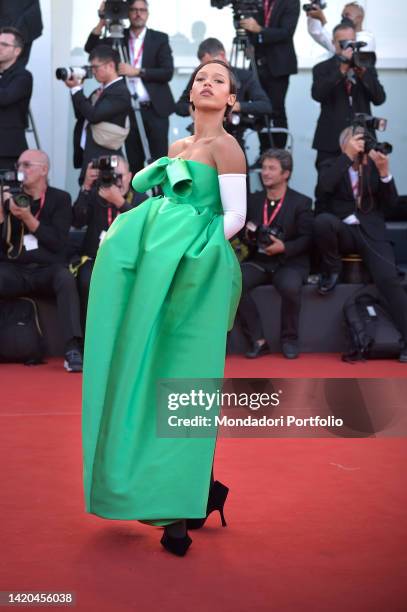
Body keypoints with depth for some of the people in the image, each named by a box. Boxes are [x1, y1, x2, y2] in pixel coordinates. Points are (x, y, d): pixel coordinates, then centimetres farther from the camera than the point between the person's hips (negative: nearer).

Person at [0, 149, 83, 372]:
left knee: (66, 278, -34)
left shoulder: (60, 198, 5)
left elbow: (58, 243, -6)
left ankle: (73, 349, -41)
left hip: (47, 270, -1)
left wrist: (27, 217, -14)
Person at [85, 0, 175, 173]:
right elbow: (90, 48, -2)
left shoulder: (160, 39, 3)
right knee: (134, 161, 5)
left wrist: (138, 71, -17)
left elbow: (168, 72, -7)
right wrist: (102, 22, -14)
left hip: (155, 109, -2)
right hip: (129, 110, 2)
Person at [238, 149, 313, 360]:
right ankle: (258, 340, -17)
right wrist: (247, 235, -10)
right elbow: (243, 231, 14)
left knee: (291, 287, -37)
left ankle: (289, 339, -11)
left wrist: (284, 247, -20)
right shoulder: (253, 200, 14)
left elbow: (307, 239, -4)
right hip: (258, 260, 3)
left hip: (290, 262, -3)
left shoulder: (301, 202, 2)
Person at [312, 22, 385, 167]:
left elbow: (379, 99, 1)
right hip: (331, 140, -2)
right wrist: (341, 69, -19)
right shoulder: (322, 69, 5)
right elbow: (317, 94, -14)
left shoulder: (367, 68, 13)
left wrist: (363, 73, -10)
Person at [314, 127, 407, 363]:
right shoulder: (331, 165, 7)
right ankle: (332, 269, -8)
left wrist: (384, 171, -13)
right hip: (342, 232, 0)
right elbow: (323, 188, -16)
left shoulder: (374, 166, 12)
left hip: (371, 233, 1)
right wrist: (348, 156, -17)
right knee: (322, 219, -36)